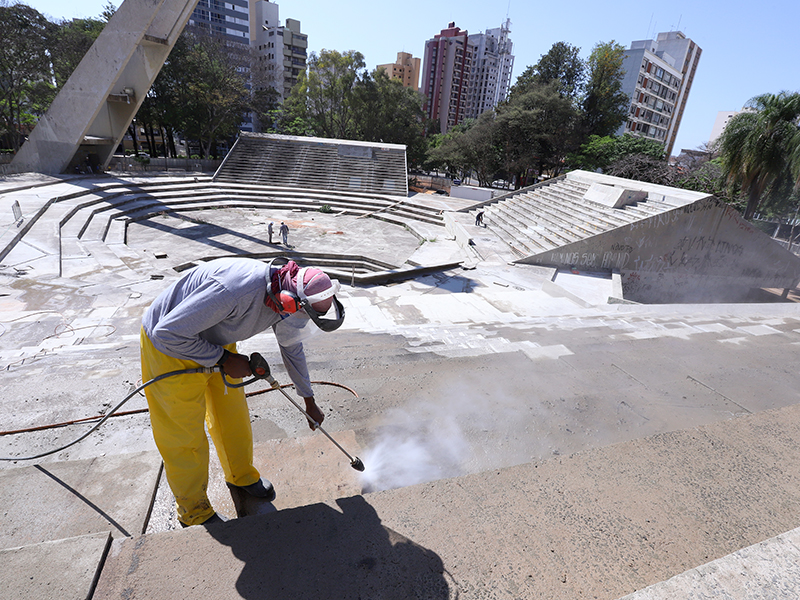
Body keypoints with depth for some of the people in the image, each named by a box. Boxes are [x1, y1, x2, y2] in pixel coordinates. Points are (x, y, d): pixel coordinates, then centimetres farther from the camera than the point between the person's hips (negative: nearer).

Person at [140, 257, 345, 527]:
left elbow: (292, 347, 4)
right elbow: (167, 333, -33)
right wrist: (224, 359, -24)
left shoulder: (285, 294, -14)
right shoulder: (234, 291, -42)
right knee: (184, 431, 7)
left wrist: (309, 401, 13)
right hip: (170, 346, -6)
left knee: (232, 414, 16)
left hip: (215, 342, 7)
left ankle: (241, 476, 43)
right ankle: (193, 510, 31)